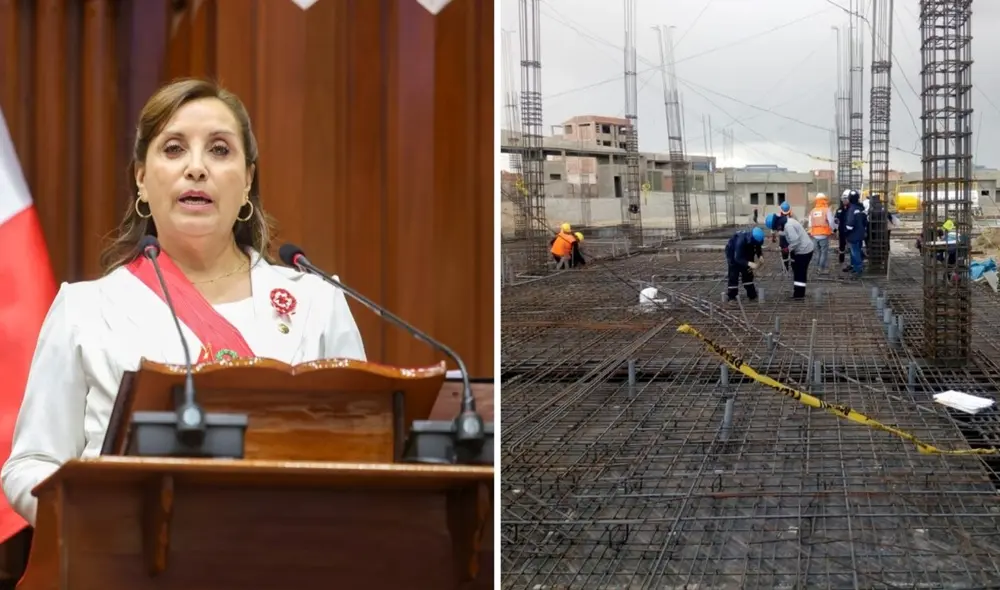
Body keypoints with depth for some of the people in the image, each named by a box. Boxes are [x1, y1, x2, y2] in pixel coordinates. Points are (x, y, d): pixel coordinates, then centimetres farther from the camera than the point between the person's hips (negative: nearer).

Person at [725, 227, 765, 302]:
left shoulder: (757, 239, -26)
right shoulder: (741, 240, -43)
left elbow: (758, 248, -5)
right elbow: (737, 258, -42)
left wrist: (760, 256, -27)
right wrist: (749, 263, -57)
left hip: (746, 251, 6)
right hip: (732, 251, -5)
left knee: (748, 273, 5)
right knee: (734, 274, -10)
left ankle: (752, 295, 12)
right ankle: (731, 296, -3)